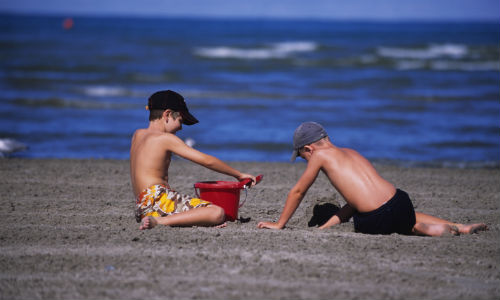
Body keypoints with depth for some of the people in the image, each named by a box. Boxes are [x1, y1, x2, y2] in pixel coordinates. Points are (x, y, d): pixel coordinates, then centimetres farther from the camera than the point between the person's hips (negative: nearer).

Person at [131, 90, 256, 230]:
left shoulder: (137, 135, 17)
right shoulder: (166, 138, -4)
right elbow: (207, 161, -2)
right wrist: (238, 175, 6)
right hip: (158, 199, -9)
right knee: (217, 213, -25)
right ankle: (159, 221, -29)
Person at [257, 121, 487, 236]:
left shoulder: (320, 156, 5)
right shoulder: (352, 154, 25)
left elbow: (297, 192, 13)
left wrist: (280, 224, 24)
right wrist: (325, 226, 26)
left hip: (376, 221, -6)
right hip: (401, 203, 6)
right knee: (410, 221, 40)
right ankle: (461, 228, 16)